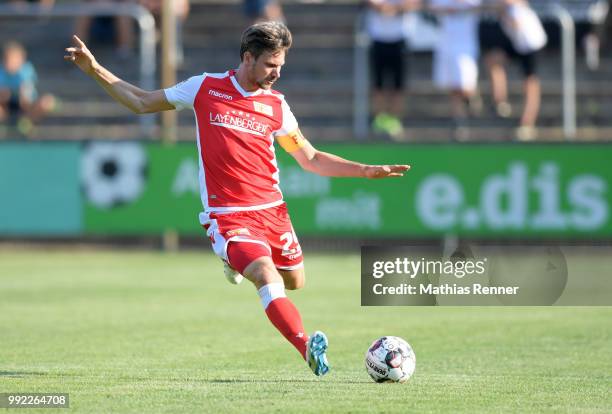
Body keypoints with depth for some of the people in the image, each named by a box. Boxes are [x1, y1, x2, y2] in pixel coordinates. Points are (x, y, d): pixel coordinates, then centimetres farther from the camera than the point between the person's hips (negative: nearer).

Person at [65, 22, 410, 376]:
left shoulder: (276, 105, 6)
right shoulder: (205, 88, -1)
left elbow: (311, 159, 15)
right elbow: (142, 102, 10)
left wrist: (366, 171, 7)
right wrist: (95, 70, 2)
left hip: (272, 210, 5)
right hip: (227, 214, -5)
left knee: (294, 281, 13)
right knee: (268, 279, -25)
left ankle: (242, 262, 40)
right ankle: (308, 348, -36)